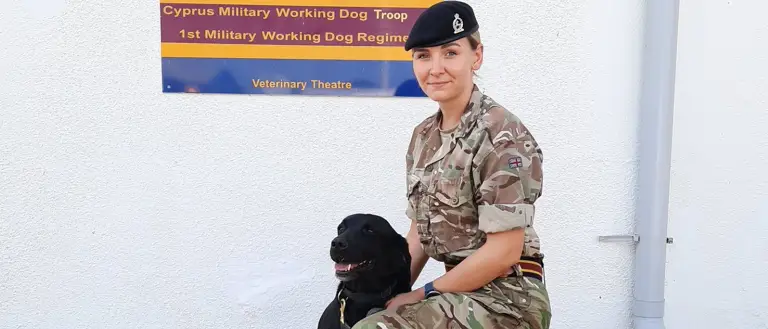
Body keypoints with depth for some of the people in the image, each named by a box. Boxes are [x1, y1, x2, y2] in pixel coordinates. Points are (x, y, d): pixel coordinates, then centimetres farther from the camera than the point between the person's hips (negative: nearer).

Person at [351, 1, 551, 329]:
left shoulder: (503, 137, -17)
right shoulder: (424, 136, 6)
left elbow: (503, 252, -19)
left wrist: (423, 295, -11)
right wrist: (395, 294, 2)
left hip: (506, 298, -7)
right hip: (463, 291, 7)